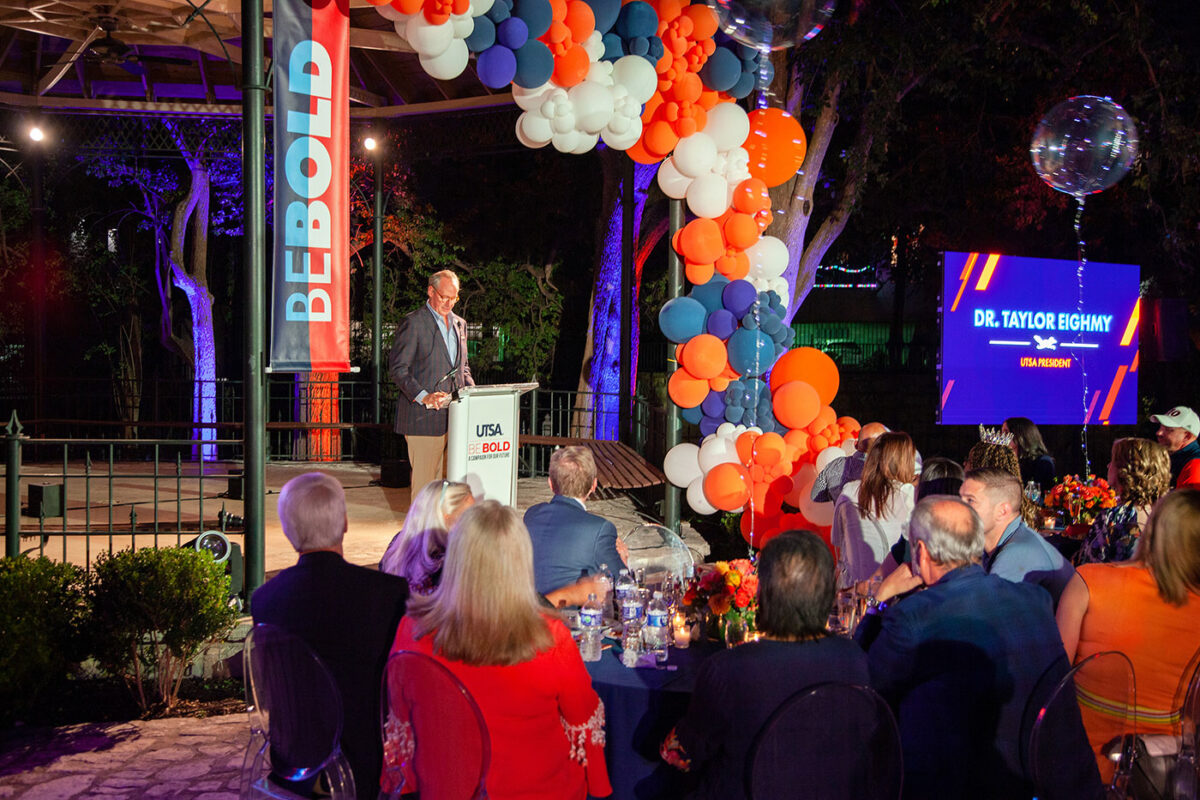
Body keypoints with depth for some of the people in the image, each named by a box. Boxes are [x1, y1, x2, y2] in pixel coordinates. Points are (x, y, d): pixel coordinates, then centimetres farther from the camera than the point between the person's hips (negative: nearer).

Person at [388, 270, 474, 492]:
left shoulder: (459, 324, 18)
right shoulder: (413, 323, -4)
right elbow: (397, 368, -10)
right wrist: (423, 396, -21)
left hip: (454, 414, 6)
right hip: (423, 416, -6)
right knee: (424, 479, -5)